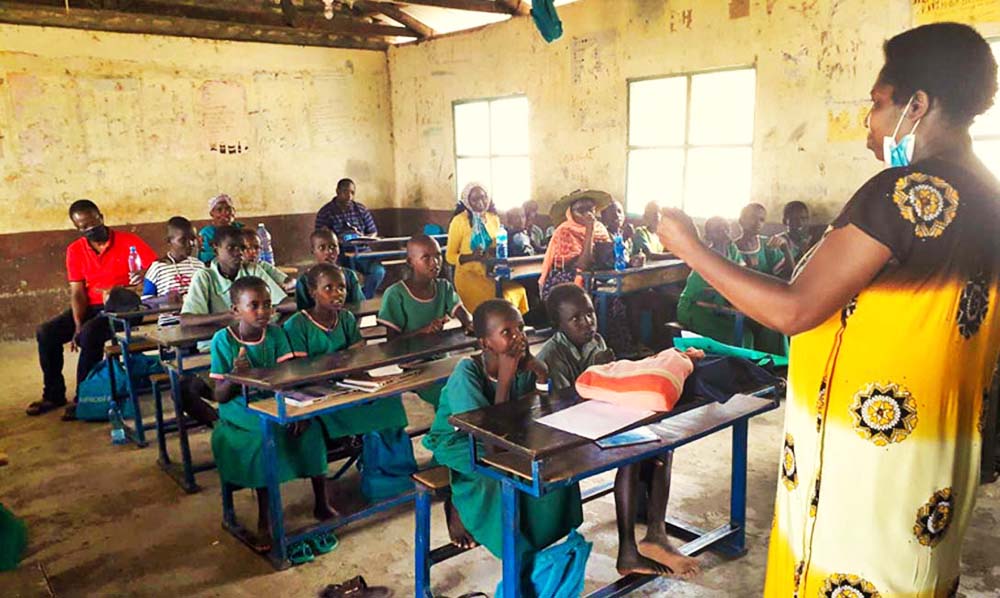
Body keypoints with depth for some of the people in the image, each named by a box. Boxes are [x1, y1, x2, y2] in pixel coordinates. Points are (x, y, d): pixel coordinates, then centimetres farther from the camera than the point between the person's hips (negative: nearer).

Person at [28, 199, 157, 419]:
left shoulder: (128, 241, -7)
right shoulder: (75, 250, 5)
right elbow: (77, 292, 0)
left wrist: (144, 276, -35)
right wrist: (78, 325, -14)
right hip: (91, 307, 6)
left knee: (90, 333, -32)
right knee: (45, 333, -11)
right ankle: (53, 395, 7)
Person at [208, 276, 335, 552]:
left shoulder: (276, 333, 0)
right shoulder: (223, 340, -8)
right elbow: (219, 396, -8)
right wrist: (235, 375, -29)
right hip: (241, 413, -3)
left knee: (309, 429, -21)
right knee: (266, 439, -30)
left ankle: (322, 503, -1)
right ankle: (264, 521, -13)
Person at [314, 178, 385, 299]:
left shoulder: (361, 209, 10)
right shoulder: (325, 212, 2)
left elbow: (373, 232, 14)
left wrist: (364, 238, -9)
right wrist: (335, 240, -22)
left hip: (361, 251, 3)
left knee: (378, 271, -26)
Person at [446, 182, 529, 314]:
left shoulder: (494, 219, 9)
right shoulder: (459, 221, -6)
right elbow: (450, 256, -5)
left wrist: (498, 252, -2)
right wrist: (471, 257, -23)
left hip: (490, 273, 5)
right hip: (468, 274, -5)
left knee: (518, 291, -19)